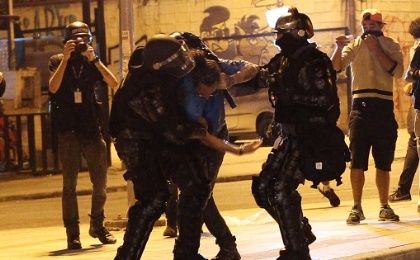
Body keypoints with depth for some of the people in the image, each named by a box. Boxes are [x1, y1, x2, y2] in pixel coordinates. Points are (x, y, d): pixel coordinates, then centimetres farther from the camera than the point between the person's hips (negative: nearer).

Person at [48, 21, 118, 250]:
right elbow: (53, 87, -16)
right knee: (69, 183, -4)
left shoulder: (91, 62, 7)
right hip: (68, 131, -3)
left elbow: (114, 84, -8)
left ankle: (97, 225, 23)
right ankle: (72, 234, -1)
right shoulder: (57, 61, 2)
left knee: (100, 181, 5)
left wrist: (94, 59, -15)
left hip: (92, 128, 3)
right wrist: (66, 58, -20)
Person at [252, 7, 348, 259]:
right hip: (291, 134, 9)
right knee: (263, 186, 7)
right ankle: (301, 231, 23)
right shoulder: (284, 61, 11)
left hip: (313, 137, -9)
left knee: (282, 190, -17)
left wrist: (287, 91, -28)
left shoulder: (314, 61, -15)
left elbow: (325, 99, -25)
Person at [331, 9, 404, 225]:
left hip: (384, 106, 1)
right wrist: (339, 48, -24)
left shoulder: (390, 46, 9)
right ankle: (356, 208, -2)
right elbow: (336, 66, -6)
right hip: (360, 104, -1)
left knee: (383, 162, 6)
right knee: (357, 161, -5)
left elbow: (397, 71, -8)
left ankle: (384, 207, 16)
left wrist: (376, 50, -11)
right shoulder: (354, 45, 8)